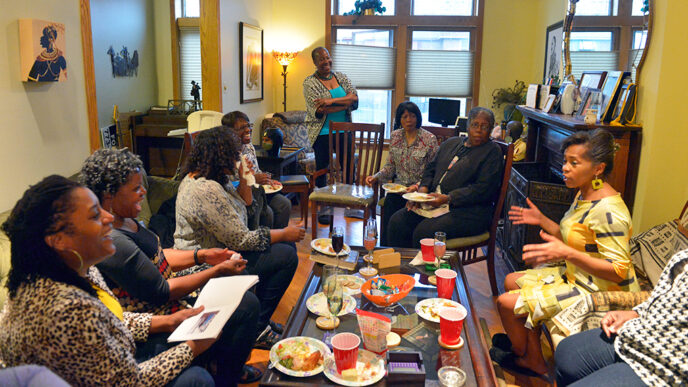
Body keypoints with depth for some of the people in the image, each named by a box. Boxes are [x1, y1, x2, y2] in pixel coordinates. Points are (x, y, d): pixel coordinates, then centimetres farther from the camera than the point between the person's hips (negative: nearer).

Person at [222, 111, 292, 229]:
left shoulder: (249, 146, 10)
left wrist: (267, 180, 3)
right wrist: (253, 180, -25)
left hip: (257, 190, 8)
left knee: (284, 204, -9)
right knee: (266, 212, -27)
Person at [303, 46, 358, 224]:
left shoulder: (341, 77, 10)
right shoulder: (310, 82, -4)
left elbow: (354, 97, -4)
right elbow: (320, 109, -17)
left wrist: (332, 100, -19)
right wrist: (346, 103, -11)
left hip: (344, 131, 5)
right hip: (323, 133, -4)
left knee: (349, 167, 8)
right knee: (321, 169, 4)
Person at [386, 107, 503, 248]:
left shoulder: (493, 152, -1)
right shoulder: (450, 143, 20)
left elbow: (483, 189, -12)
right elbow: (431, 169, 21)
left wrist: (448, 199, -19)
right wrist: (422, 190, 0)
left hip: (469, 211, -6)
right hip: (435, 203, 7)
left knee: (423, 231, -29)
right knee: (397, 221, -13)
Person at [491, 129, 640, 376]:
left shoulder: (608, 211, -28)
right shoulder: (583, 194, 3)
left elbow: (619, 271, -29)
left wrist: (567, 254, -37)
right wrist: (543, 221, 6)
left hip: (596, 291, -11)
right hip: (575, 277, 11)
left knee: (507, 303, -10)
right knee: (512, 281, 17)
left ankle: (521, 354, 23)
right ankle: (534, 361, 22)